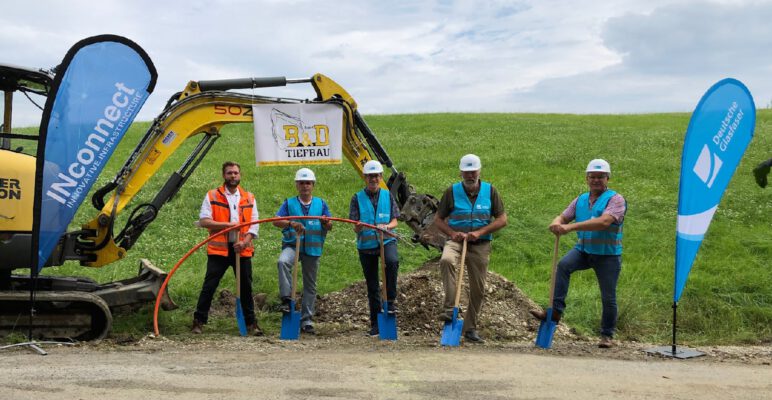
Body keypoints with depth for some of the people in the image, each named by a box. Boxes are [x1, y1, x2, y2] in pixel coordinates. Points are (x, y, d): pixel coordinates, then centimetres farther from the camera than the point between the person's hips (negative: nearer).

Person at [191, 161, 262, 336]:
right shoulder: (212, 196, 3)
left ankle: (251, 322, 19)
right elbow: (203, 221, -8)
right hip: (219, 249, -2)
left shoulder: (249, 198, 11)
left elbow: (254, 224, 6)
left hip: (242, 250, 3)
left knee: (246, 287, 9)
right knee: (209, 286, -2)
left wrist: (245, 242, -11)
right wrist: (228, 225, -16)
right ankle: (199, 321, 8)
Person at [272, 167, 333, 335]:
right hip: (292, 245, -2)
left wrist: (326, 223, -17)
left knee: (310, 285, 7)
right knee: (283, 261, -35)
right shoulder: (289, 203, 5)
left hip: (313, 248, 2)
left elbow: (330, 226, 7)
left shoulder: (321, 204, 9)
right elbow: (276, 221, -7)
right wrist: (291, 223, -26)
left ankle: (306, 320, 18)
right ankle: (286, 299, -27)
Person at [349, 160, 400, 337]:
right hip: (366, 244, 1)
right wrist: (358, 227, -27)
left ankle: (390, 300, -16)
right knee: (372, 284, 7)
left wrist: (386, 226, -20)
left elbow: (394, 221, 2)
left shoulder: (388, 195, 5)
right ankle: (375, 323, 19)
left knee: (392, 262, -34)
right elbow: (355, 227, -3)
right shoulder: (358, 198, 1)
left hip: (386, 240, 0)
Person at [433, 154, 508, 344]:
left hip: (480, 245, 2)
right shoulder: (452, 191, 2)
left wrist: (480, 232, -12)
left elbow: (502, 219, 1)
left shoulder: (490, 191, 3)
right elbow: (438, 219, 7)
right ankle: (449, 308, -32)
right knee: (446, 260, -35)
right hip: (456, 241, -1)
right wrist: (452, 233, -12)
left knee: (478, 288, 5)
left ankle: (470, 328, 20)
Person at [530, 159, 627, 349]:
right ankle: (556, 311, -24)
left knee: (608, 297, 4)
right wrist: (556, 223, -21)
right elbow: (563, 216, 7)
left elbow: (604, 222, -26)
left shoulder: (615, 199, -10)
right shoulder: (581, 200, 10)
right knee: (562, 265, -25)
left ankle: (607, 335, 23)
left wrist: (571, 227, -33)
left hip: (607, 255, -4)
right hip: (583, 249, 4)